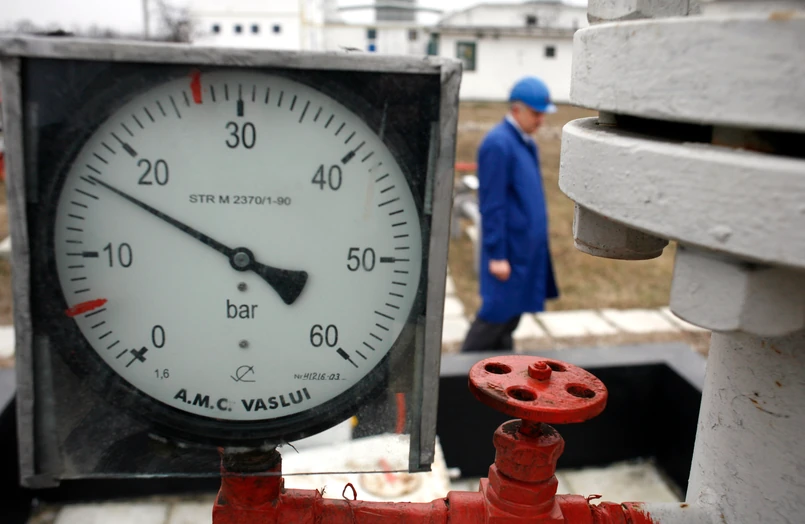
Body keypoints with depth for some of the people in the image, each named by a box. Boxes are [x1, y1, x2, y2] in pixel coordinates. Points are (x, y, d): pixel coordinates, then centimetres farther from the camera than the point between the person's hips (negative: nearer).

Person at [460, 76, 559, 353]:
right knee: (497, 314, 2)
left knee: (511, 315, 16)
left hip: (527, 248, 9)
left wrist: (537, 243, 17)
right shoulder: (498, 144, -17)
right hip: (508, 249, -8)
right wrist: (497, 255, -19)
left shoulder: (526, 143, 10)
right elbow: (492, 205, -19)